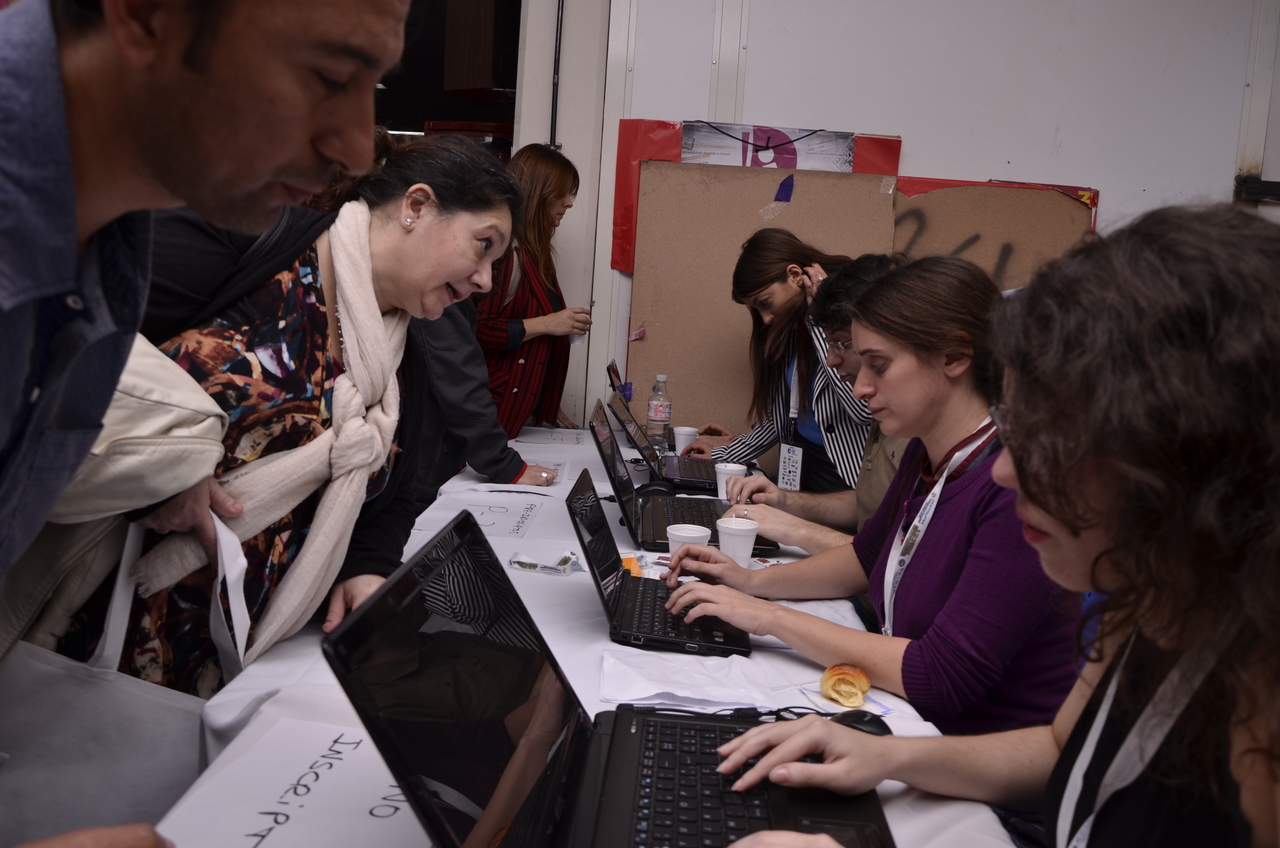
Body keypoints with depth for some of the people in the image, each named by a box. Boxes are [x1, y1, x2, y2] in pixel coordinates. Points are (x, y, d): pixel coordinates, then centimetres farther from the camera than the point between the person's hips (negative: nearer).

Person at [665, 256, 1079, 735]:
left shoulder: (1021, 486, -25)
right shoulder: (926, 456, 3)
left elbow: (942, 678, -26)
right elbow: (869, 556, 23)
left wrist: (771, 618, -21)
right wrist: (754, 582, 9)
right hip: (910, 730, 7)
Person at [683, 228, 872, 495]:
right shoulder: (794, 325, 11)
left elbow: (865, 409, -26)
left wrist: (820, 318, -20)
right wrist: (726, 453, 16)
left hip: (847, 477, -7)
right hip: (800, 466, 7)